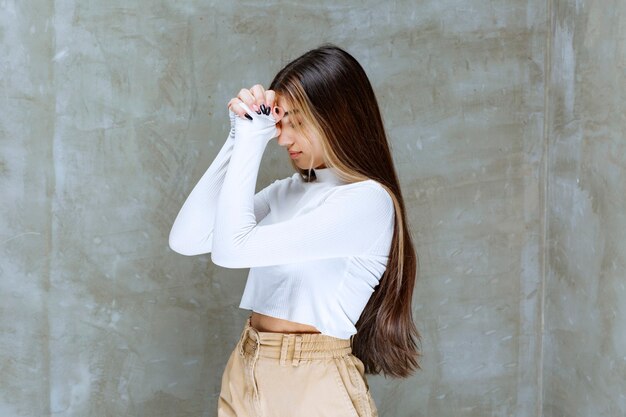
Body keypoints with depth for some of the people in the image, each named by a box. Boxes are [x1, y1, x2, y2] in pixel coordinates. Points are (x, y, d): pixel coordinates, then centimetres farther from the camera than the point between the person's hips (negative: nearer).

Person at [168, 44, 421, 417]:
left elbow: (232, 249, -22)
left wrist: (252, 141, -13)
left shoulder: (367, 201, -16)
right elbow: (186, 239, -1)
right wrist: (239, 139, -3)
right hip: (246, 376, 7)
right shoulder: (288, 191, 7)